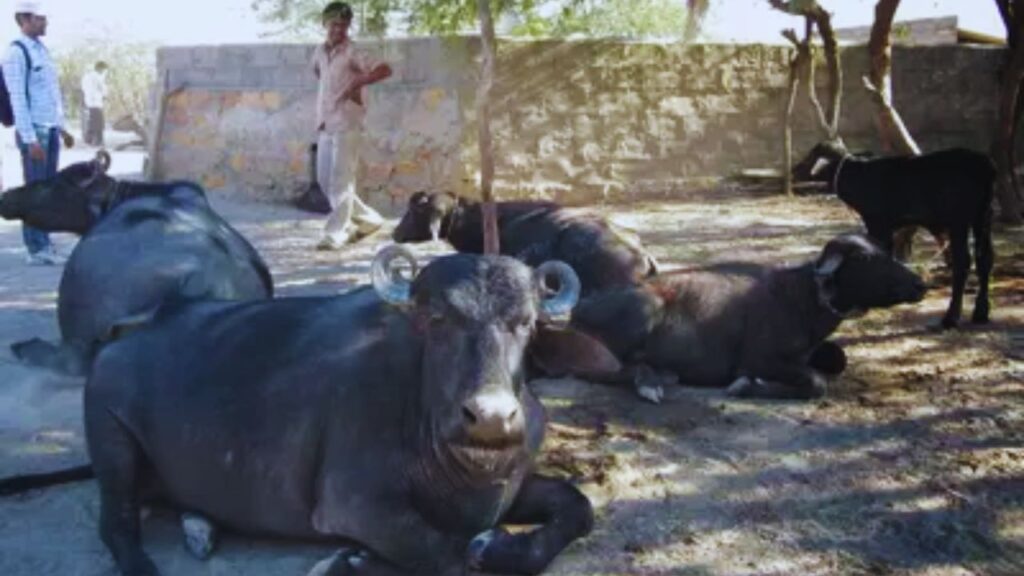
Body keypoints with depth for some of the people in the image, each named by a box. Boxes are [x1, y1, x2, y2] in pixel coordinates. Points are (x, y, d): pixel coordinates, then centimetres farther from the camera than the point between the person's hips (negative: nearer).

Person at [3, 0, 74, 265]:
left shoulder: (41, 49, 15)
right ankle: (36, 249, 2)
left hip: (50, 130, 8)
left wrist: (62, 128, 19)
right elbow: (17, 99, -16)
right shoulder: (17, 52, -11)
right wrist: (30, 140, -20)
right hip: (33, 132, -8)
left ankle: (43, 245, 16)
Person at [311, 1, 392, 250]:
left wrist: (357, 83, -26)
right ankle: (367, 218, 22)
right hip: (325, 126, 8)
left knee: (341, 181, -7)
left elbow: (385, 70, -20)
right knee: (324, 180, 10)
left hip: (346, 126, -8)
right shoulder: (320, 52, 11)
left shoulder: (352, 54, -9)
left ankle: (335, 234, -2)